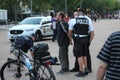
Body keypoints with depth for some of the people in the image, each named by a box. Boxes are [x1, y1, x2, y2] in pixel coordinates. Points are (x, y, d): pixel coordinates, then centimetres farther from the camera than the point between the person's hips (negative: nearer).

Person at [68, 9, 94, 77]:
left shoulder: (73, 20, -2)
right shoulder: (88, 20, 5)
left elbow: (70, 32, 4)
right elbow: (92, 33, 2)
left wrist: (70, 40, 17)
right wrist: (90, 41, 12)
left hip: (78, 40, -3)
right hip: (86, 39, 4)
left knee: (79, 56, 2)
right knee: (84, 55, 20)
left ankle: (81, 71, 4)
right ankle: (86, 69, 23)